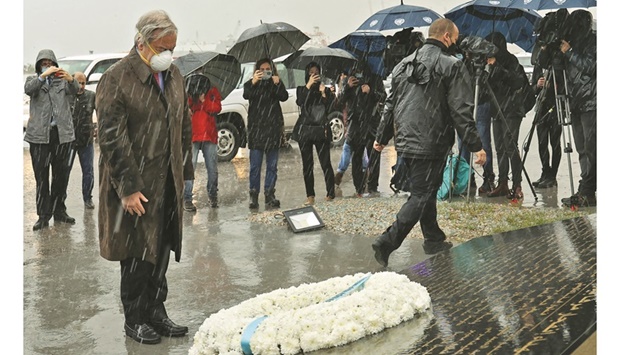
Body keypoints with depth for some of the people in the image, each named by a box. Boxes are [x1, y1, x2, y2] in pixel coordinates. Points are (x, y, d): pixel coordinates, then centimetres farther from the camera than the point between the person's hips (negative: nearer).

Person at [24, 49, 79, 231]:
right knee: (41, 176, -1)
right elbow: (28, 89, -12)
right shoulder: (33, 80, 12)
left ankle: (59, 211, 18)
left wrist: (70, 79, -32)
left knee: (61, 175, 7)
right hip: (39, 134, -1)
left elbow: (74, 90, -9)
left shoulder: (62, 80, 13)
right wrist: (43, 76, -28)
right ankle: (43, 215, 2)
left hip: (63, 133, 1)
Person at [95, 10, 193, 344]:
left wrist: (183, 171, 11)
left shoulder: (173, 74, 10)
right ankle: (134, 319, 17)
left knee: (161, 249, 11)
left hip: (167, 181, 6)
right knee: (137, 252, 3)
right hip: (135, 184, -6)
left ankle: (155, 311, 24)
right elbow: (112, 138, -16)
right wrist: (128, 187, -18)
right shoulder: (117, 78, -12)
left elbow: (184, 125, 16)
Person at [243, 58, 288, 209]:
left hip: (273, 128, 2)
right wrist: (253, 82, -33)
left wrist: (277, 84, -26)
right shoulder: (251, 84, 6)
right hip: (256, 128, -2)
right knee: (255, 165, -5)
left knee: (272, 165, 4)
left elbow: (284, 97, -8)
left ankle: (270, 195, 10)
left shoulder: (277, 83, 10)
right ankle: (253, 195, -1)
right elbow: (246, 95, -15)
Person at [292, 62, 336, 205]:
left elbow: (330, 109, 0)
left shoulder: (326, 90, 11)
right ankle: (310, 196, 4)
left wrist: (324, 94, -11)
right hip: (305, 130, 1)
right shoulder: (302, 89, 13)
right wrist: (308, 85, -14)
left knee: (325, 163, -7)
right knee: (307, 165, 1)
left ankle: (331, 193, -1)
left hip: (321, 130, -1)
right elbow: (300, 102, -8)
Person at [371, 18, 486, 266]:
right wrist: (476, 146, -10)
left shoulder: (404, 65, 13)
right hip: (431, 144, -7)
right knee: (421, 196, -2)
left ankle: (434, 240, 31)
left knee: (424, 191, 21)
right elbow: (461, 111, -14)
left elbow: (390, 105, 18)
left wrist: (382, 138, 26)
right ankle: (387, 242, -12)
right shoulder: (451, 66, -8)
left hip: (404, 142, 8)